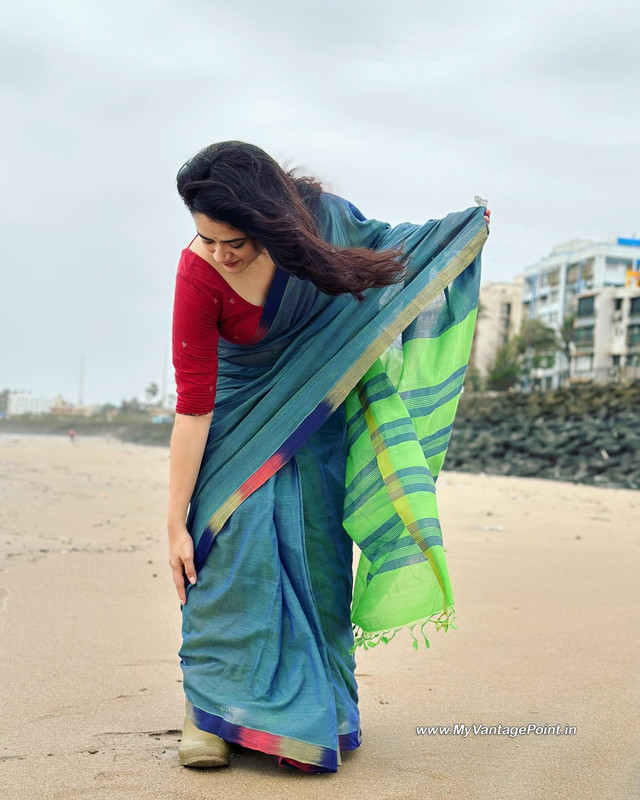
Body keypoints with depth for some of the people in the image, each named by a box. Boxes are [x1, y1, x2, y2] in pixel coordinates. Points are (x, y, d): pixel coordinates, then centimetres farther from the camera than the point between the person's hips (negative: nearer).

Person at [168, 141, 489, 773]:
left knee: (317, 546, 0)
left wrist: (462, 228, 11)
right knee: (235, 537, -20)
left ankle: (315, 707, 12)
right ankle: (210, 709, -9)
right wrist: (175, 524, -25)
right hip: (242, 413, -3)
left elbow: (374, 240, 3)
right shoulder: (199, 275, -30)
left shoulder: (316, 214, -23)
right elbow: (192, 406, -27)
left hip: (319, 406, 3)